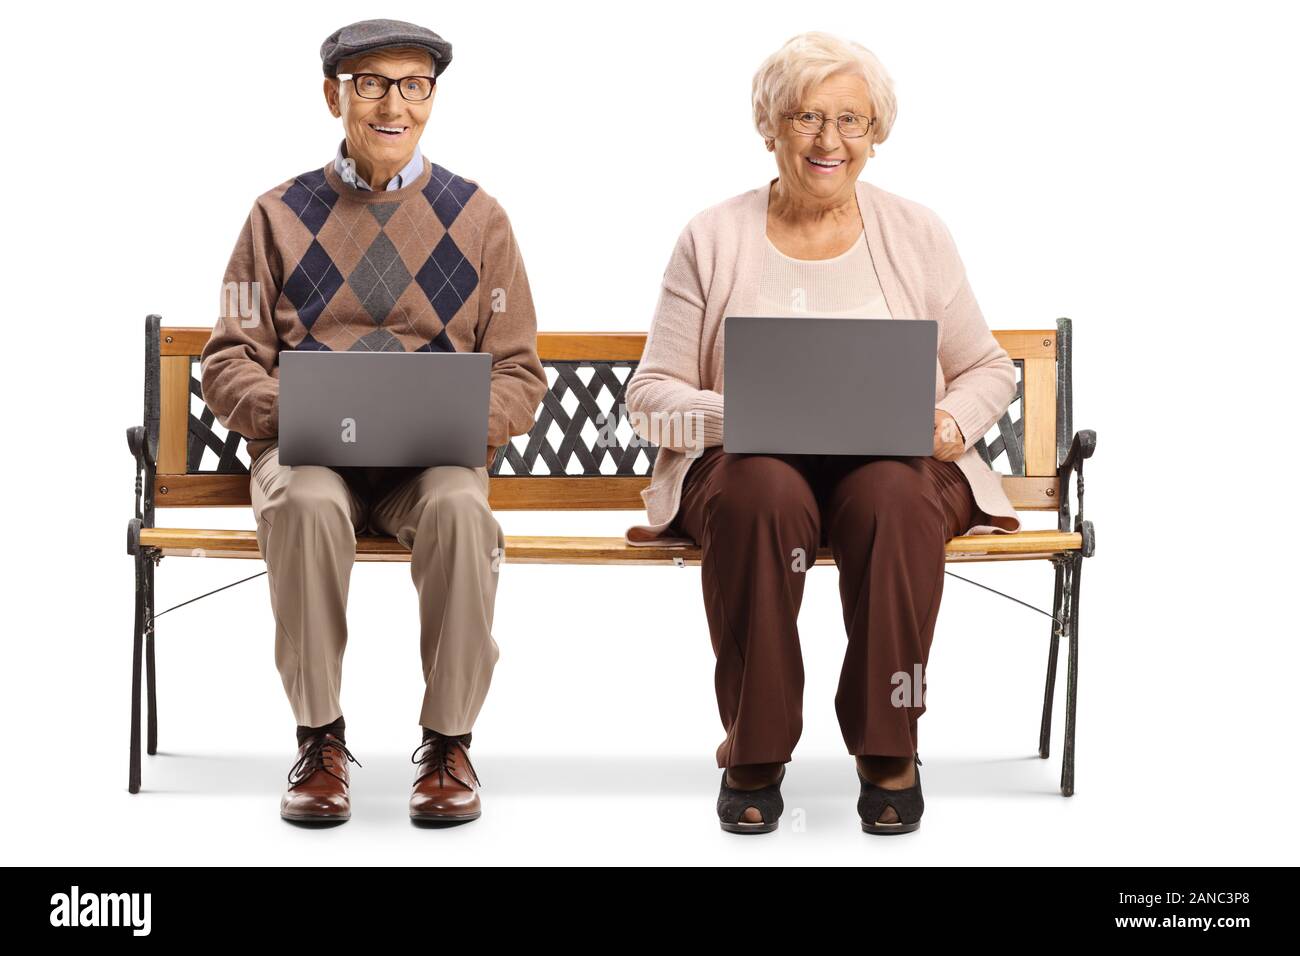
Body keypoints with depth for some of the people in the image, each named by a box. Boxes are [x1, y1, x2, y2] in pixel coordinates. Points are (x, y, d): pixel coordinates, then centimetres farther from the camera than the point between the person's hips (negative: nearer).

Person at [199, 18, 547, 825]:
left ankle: (450, 745, -18)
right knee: (307, 503, -35)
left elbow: (520, 374, 8)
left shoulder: (477, 217, 11)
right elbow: (229, 362, 7)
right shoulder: (281, 215, 11)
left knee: (460, 507, -34)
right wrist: (288, 410, -15)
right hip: (308, 451, 0)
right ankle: (321, 743, -19)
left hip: (435, 456, 0)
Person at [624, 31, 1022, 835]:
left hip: (896, 464, 1)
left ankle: (889, 749, -20)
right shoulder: (713, 239, 6)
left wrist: (953, 423, -10)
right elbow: (651, 393, 3)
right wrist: (733, 414, -17)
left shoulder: (916, 233, 10)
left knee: (893, 496, -35)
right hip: (751, 465, 0)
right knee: (762, 492, -36)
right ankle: (755, 752, -22)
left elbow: (988, 370, 13)